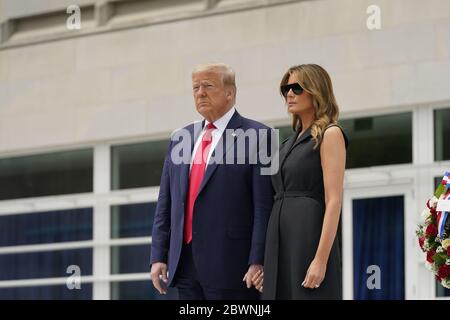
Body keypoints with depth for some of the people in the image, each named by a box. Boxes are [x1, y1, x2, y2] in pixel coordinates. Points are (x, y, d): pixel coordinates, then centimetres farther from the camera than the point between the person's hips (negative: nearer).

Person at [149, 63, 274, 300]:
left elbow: (264, 206, -8)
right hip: (185, 267, 6)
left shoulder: (256, 137, -2)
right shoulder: (180, 139, 17)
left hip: (231, 267, -6)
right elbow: (165, 205, 17)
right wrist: (158, 256, 9)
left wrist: (258, 262, -15)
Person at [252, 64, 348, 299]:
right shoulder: (289, 144, 20)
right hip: (280, 245, 8)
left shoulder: (329, 135, -3)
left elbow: (333, 201, -12)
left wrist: (321, 260, -20)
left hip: (310, 239, -8)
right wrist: (269, 262, 14)